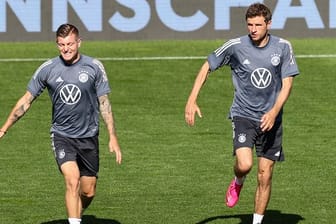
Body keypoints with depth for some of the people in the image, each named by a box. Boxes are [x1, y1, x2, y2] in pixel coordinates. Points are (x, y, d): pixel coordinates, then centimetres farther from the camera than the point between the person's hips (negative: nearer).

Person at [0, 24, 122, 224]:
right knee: (72, 181, -22)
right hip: (61, 134, -1)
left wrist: (113, 137, -3)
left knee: (88, 192, 5)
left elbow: (104, 103, 2)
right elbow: (26, 100, 4)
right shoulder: (47, 69, -5)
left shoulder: (94, 67, -5)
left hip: (88, 136, 1)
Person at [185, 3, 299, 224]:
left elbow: (287, 83, -2)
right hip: (244, 114, -2)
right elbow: (208, 66, 4)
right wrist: (192, 100, -4)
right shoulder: (235, 46, -8)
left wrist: (274, 112, -17)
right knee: (245, 164, -23)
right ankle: (238, 182, 13)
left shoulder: (283, 47, -4)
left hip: (271, 118, 2)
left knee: (265, 176, 3)